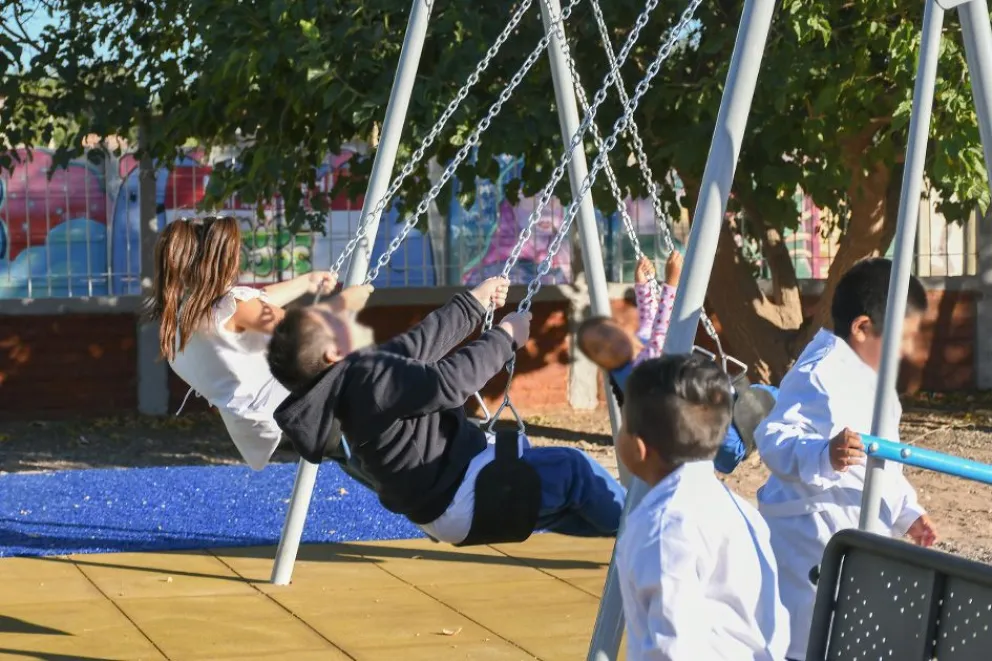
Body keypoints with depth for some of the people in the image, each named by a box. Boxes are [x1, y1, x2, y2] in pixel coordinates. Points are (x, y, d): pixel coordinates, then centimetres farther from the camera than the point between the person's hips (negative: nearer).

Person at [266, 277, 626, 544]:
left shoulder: (347, 380, 3)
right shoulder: (368, 378, -27)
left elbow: (415, 346, 13)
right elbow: (448, 382, -30)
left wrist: (474, 303, 20)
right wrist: (504, 336, -16)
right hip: (465, 498, -11)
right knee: (572, 470, -3)